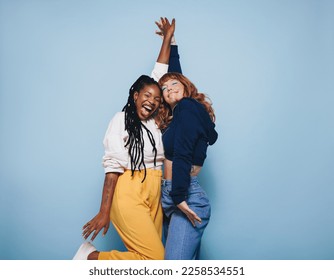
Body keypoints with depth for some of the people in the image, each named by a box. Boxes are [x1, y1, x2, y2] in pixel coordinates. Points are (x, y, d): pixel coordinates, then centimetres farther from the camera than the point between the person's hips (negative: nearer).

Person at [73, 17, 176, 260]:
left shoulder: (155, 120, 13)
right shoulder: (122, 120, -3)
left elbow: (159, 75, 18)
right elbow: (113, 166, -9)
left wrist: (168, 38, 24)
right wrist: (104, 212, -13)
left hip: (154, 194, 7)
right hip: (129, 194, -7)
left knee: (144, 258, 1)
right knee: (154, 258, -11)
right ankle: (90, 256, 1)